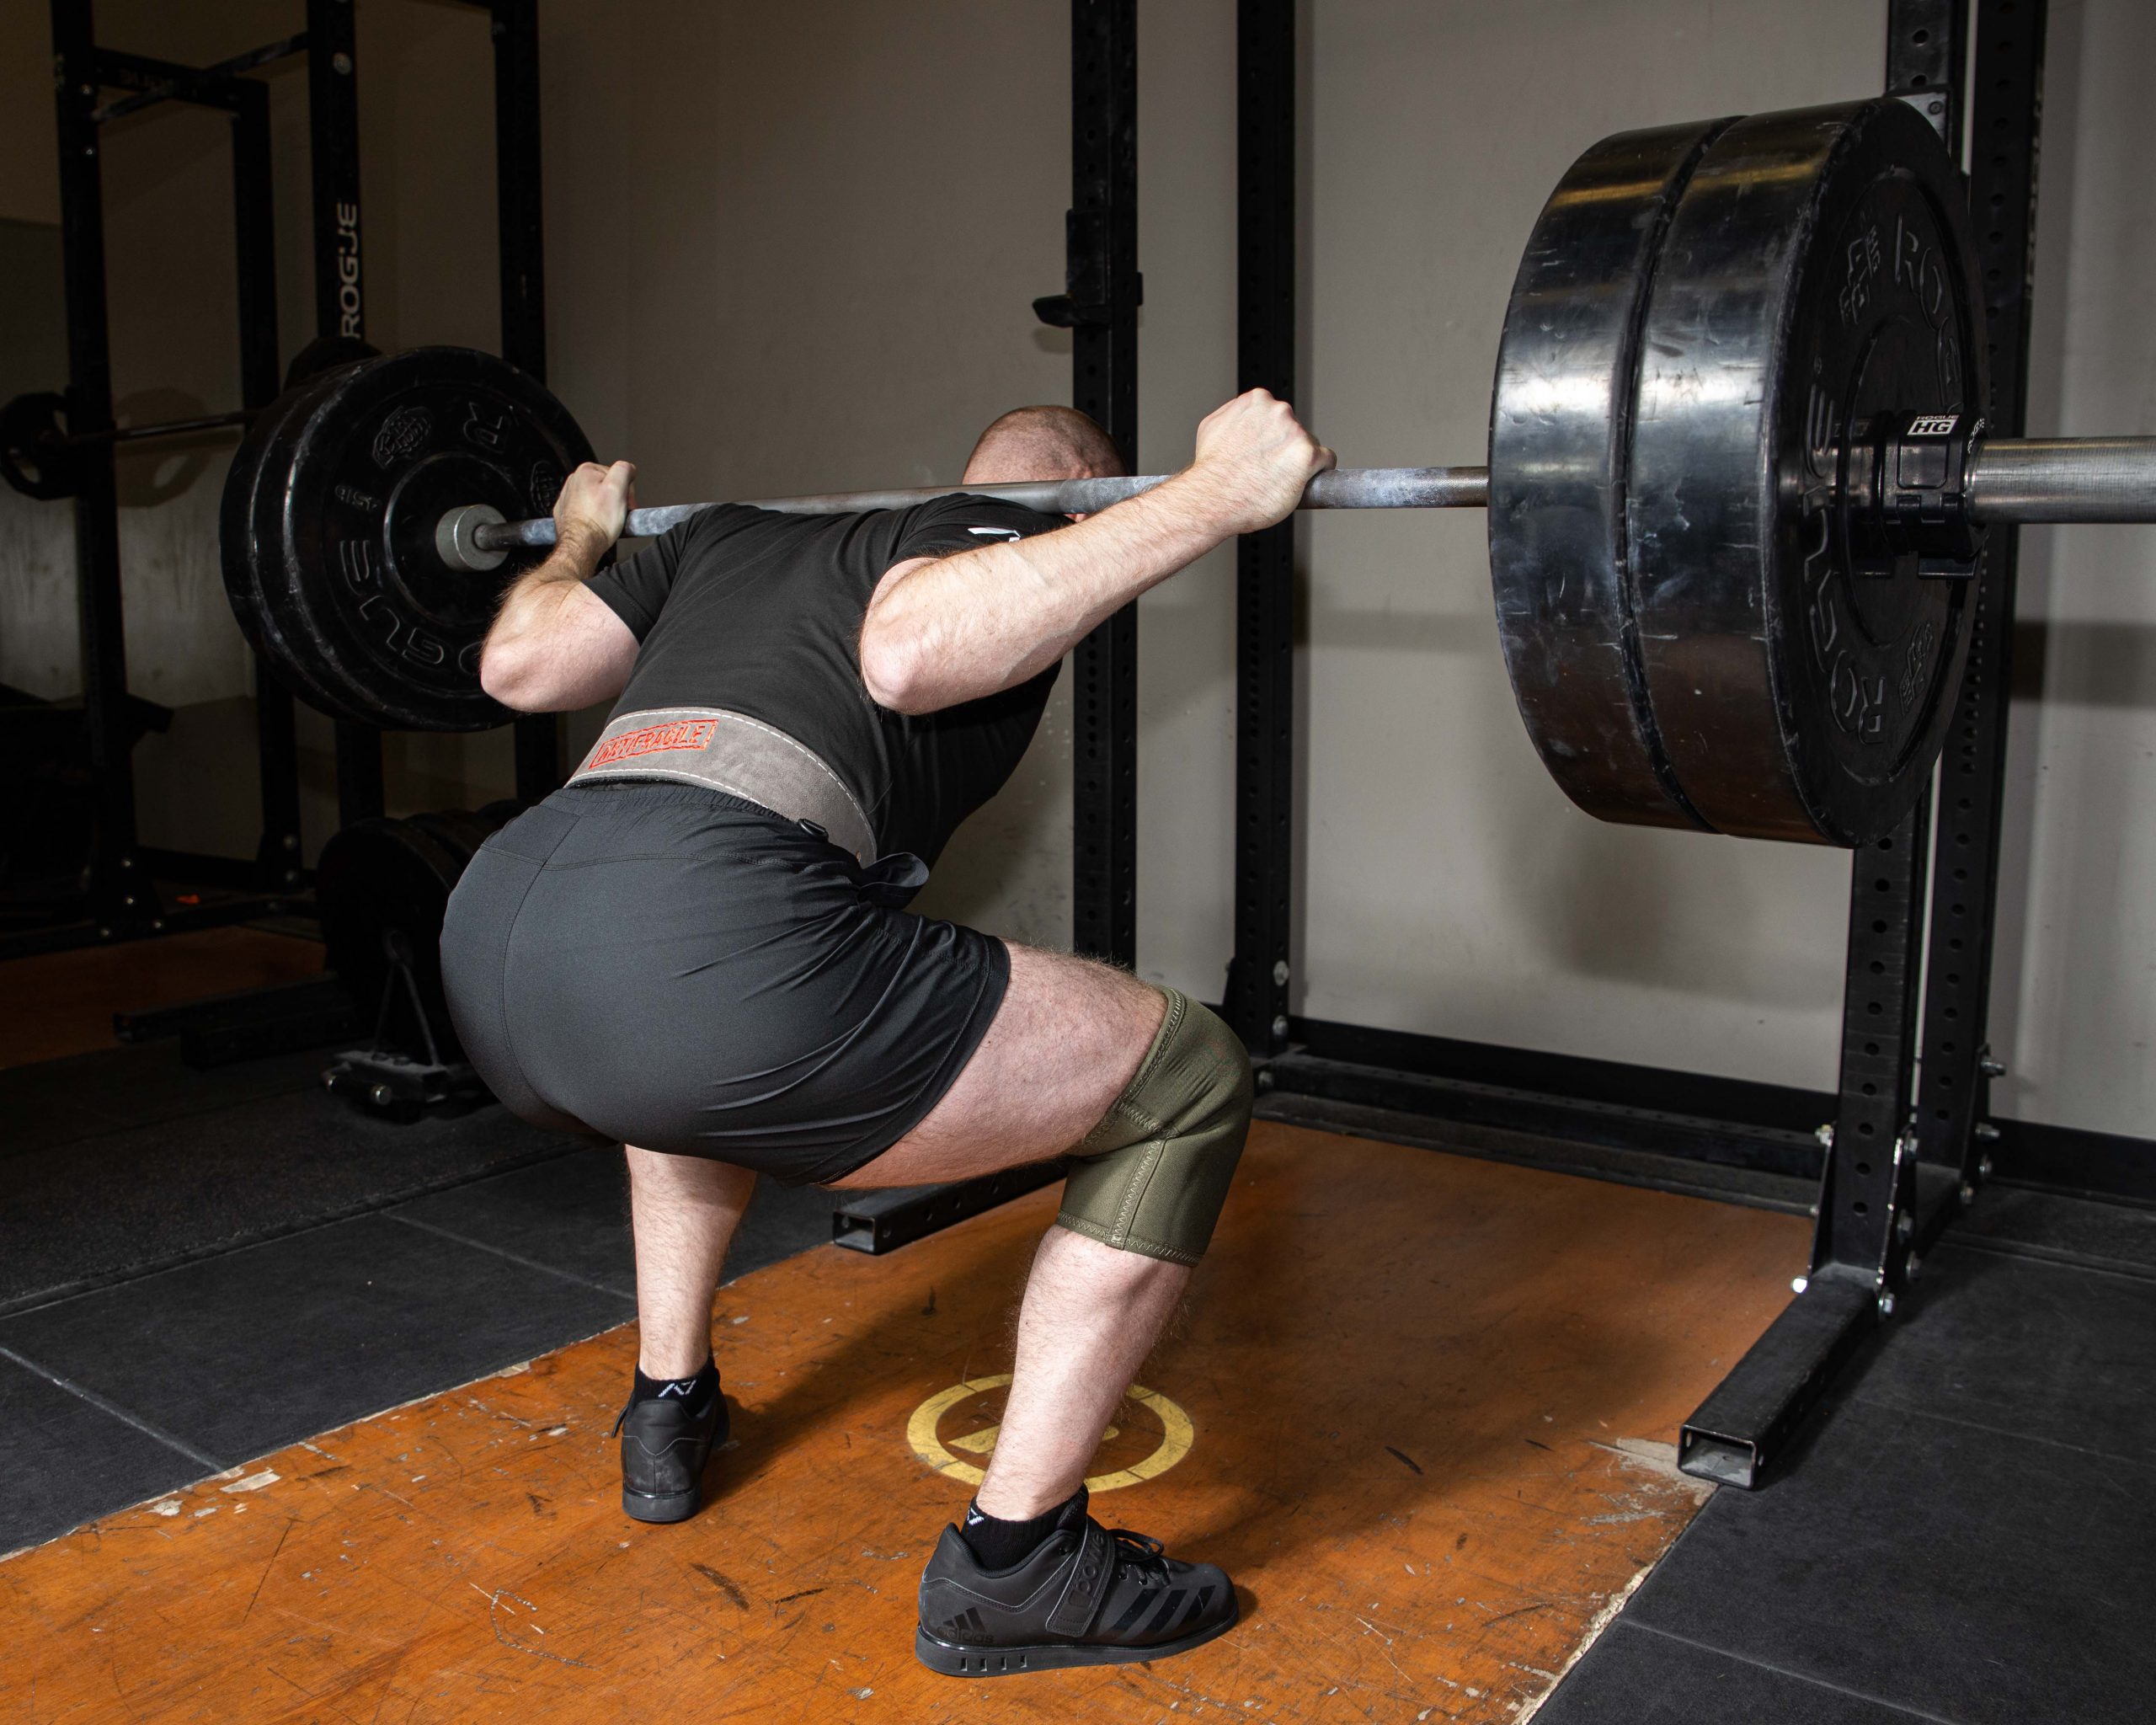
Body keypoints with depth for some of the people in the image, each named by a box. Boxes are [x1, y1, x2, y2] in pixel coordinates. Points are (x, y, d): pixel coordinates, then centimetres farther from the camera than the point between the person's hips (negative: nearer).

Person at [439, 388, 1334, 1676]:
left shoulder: (738, 531, 31)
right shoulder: (1016, 539, 12)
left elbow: (519, 664, 30)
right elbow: (908, 651, -12)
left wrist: (578, 542, 51)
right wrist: (1211, 498, -7)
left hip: (488, 943, 9)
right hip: (698, 947, -8)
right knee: (1187, 1085, 5)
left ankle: (669, 1417, 43)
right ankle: (1013, 1564, 13)